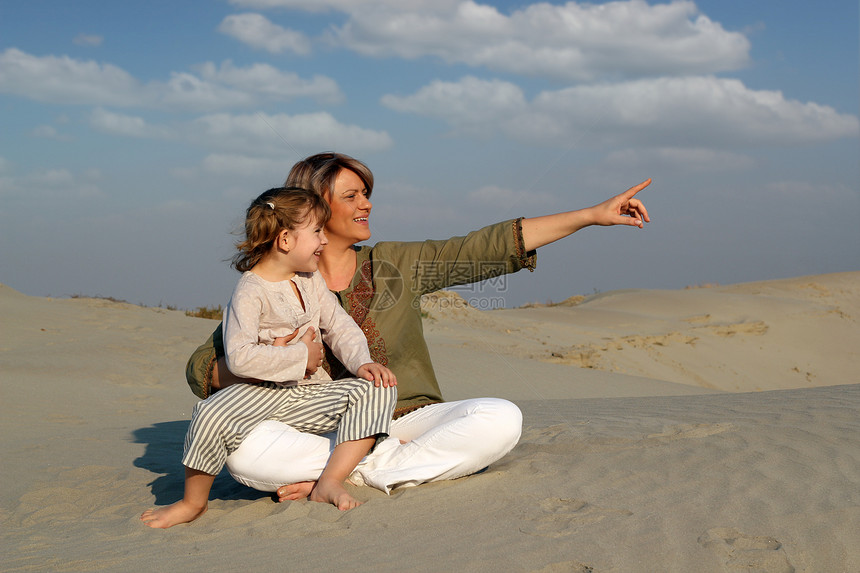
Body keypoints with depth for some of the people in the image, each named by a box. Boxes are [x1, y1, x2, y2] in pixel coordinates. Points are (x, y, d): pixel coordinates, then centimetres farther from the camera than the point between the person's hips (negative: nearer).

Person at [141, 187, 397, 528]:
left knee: (378, 389, -15)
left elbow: (340, 327, 11)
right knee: (213, 416, -33)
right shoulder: (250, 292, -15)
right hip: (263, 394, -6)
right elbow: (240, 358, -26)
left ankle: (329, 483, -21)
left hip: (311, 395, 6)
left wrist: (363, 362, -10)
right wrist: (301, 356, -19)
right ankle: (194, 502, -5)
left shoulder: (311, 281, 9)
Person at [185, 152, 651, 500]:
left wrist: (593, 215, 2)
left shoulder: (395, 265, 8)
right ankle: (390, 461, -19)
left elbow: (491, 248, 6)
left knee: (500, 420, -26)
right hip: (323, 435, -2)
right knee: (239, 445, -32)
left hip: (408, 420, 2)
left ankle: (350, 478, -21)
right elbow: (201, 369, 1)